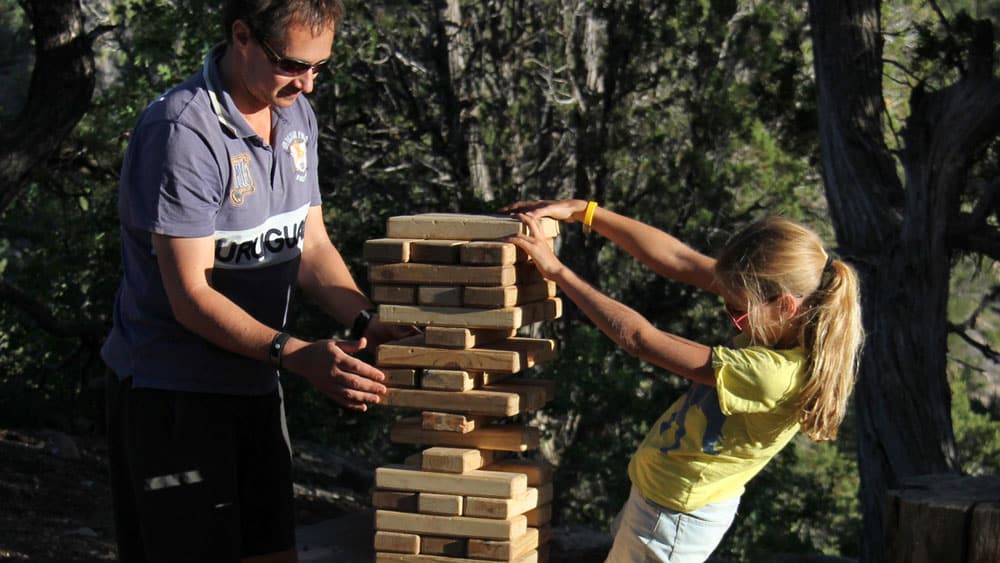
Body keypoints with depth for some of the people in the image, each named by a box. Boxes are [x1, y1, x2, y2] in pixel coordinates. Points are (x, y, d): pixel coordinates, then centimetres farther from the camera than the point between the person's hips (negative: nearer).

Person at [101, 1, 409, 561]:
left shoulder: (297, 116, 6)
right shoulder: (183, 131, -21)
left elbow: (311, 246, 12)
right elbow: (191, 296, -22)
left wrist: (366, 321, -6)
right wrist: (298, 355, -31)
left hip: (255, 385, 8)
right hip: (173, 392, -8)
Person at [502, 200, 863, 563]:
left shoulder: (774, 375, -36)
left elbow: (640, 339, -30)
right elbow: (678, 260, -9)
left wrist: (556, 271, -22)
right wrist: (582, 211, -11)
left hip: (675, 516, -9)